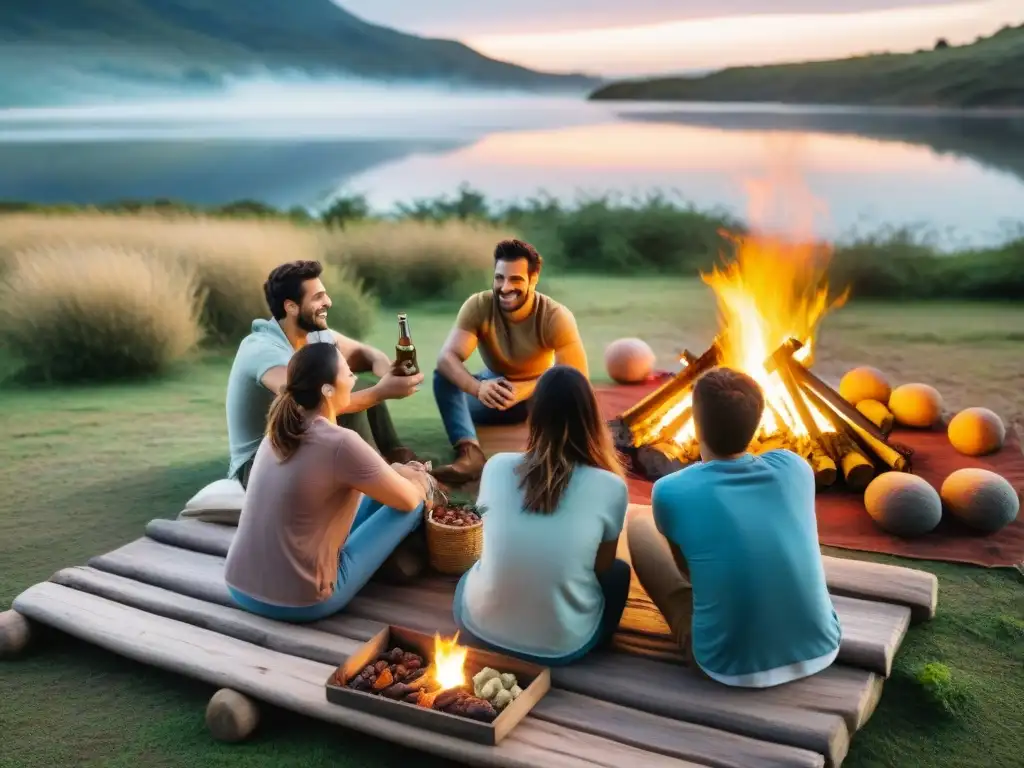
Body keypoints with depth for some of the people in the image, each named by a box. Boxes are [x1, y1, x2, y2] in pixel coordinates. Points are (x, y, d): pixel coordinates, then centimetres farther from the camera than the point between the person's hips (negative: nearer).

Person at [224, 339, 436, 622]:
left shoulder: (278, 431, 3)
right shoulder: (340, 443, -22)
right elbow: (407, 499, -6)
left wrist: (399, 473, 16)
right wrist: (420, 481, 16)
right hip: (298, 603, -8)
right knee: (416, 495, 5)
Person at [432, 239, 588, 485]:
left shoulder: (556, 317, -25)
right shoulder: (478, 306, -22)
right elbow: (446, 357, -32)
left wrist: (523, 390, -46)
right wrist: (477, 387, -53)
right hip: (495, 388, 2)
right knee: (443, 375, -27)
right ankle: (470, 454, -43)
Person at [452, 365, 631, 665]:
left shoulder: (497, 467, -9)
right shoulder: (610, 488, -16)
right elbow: (602, 567, 1)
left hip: (479, 628, 2)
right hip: (561, 646, -2)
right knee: (618, 572, 28)